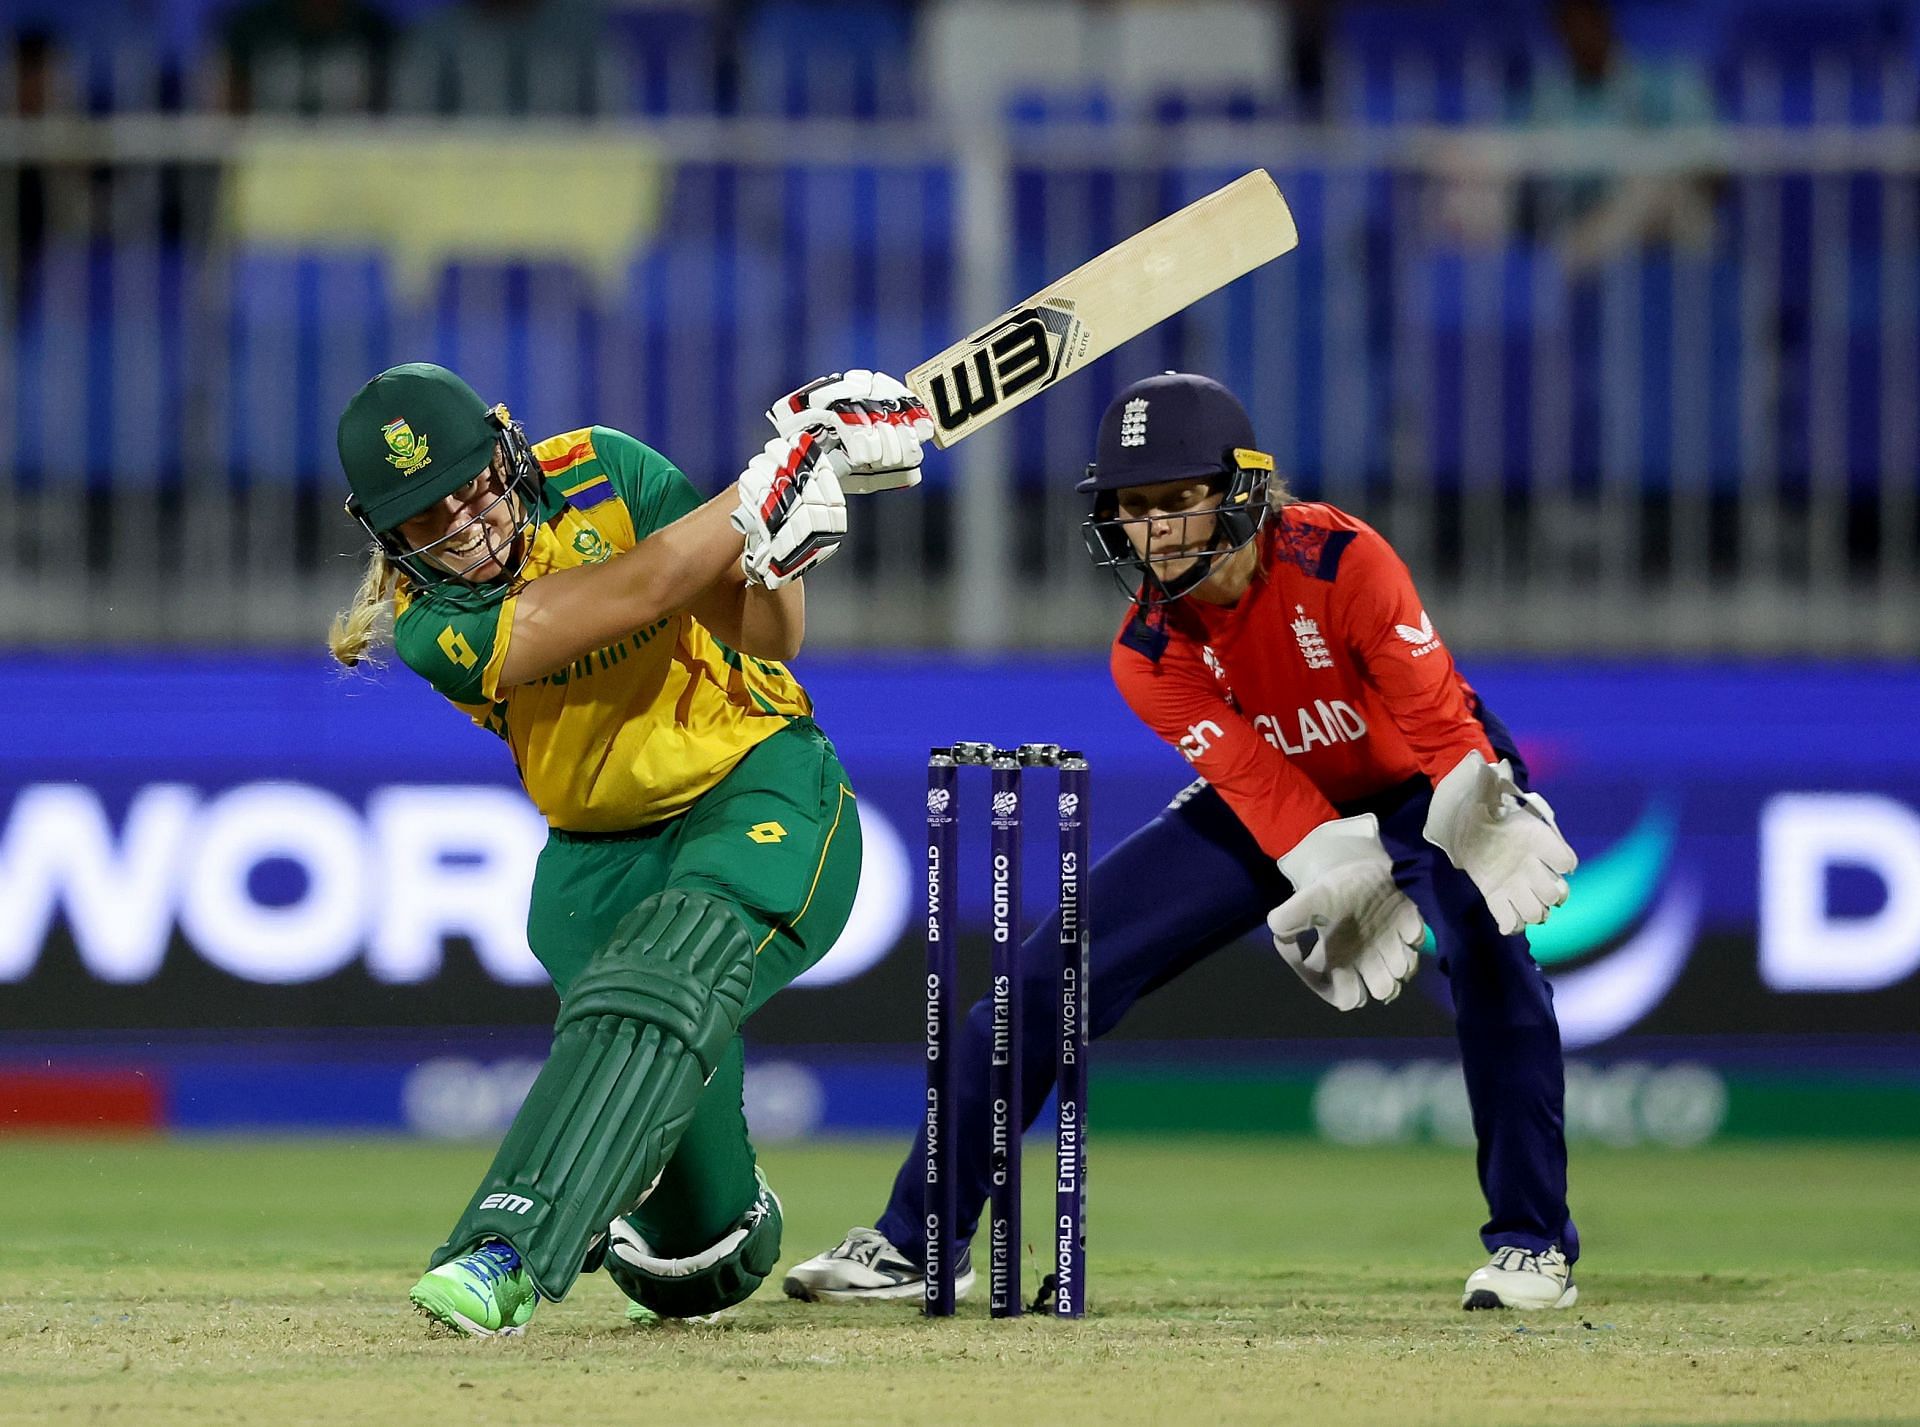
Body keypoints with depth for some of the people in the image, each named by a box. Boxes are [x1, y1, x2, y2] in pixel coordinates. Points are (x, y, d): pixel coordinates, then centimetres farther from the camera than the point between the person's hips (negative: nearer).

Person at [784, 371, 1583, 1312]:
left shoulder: (1338, 558, -29)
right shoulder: (1149, 652, -20)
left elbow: (1439, 715, -32)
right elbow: (1259, 784, -29)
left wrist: (1486, 829, -47)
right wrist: (1336, 887, -45)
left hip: (1414, 788, -3)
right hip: (1265, 811, 3)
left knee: (1487, 954, -34)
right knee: (1048, 976, -7)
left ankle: (1532, 1243, -18)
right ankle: (913, 1247, 2)